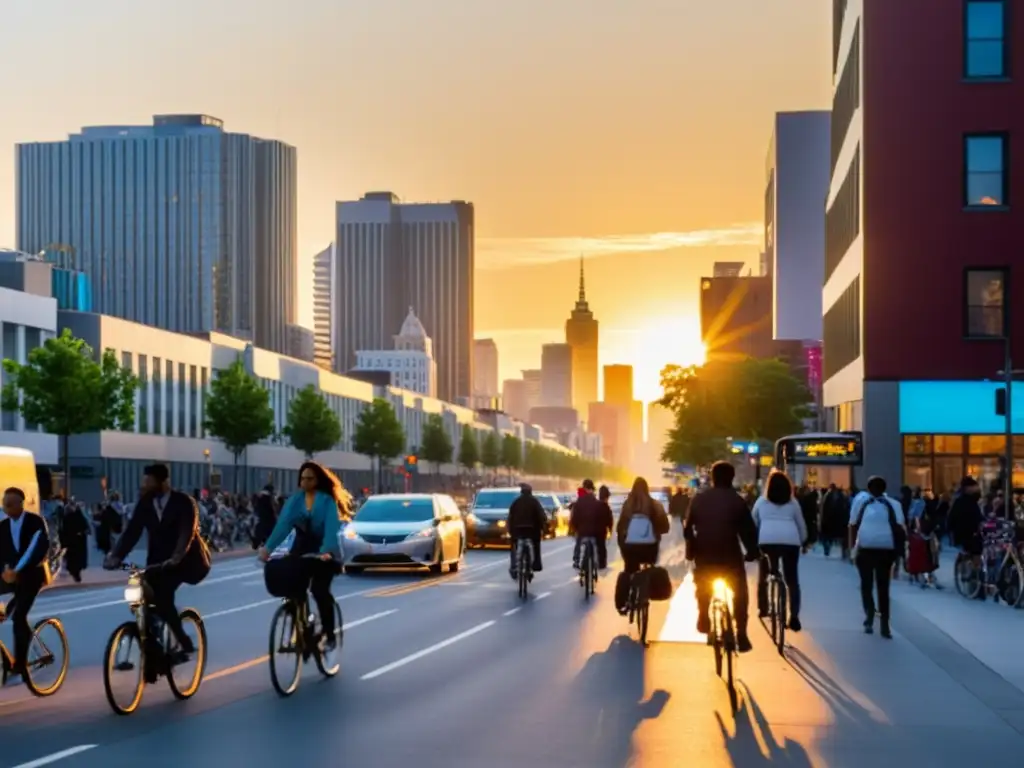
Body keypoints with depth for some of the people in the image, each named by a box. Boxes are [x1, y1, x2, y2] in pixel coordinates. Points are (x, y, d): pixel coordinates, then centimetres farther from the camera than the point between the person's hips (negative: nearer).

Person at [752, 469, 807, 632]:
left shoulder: (761, 501, 17)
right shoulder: (793, 502, 19)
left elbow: (753, 522, 20)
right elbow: (801, 524, 23)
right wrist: (804, 542, 36)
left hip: (767, 541, -1)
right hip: (791, 541, 1)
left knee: (763, 575, 20)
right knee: (792, 579, 4)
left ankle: (763, 608, 18)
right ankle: (794, 616, -6)